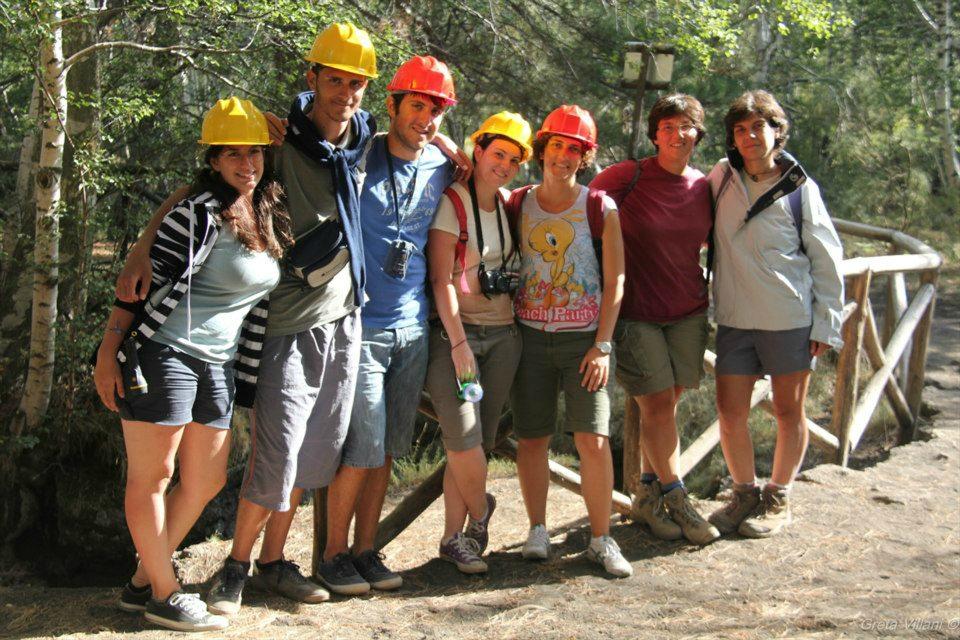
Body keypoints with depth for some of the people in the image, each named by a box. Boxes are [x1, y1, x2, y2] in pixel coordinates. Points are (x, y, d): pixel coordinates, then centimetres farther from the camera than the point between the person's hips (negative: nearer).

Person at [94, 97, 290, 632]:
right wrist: (110, 349, -18)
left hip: (218, 364, 9)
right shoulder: (201, 213, -14)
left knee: (207, 481, 12)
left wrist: (248, 376, 16)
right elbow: (148, 279, -15)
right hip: (163, 354, -9)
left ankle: (144, 581, 25)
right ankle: (165, 596, 12)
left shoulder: (270, 219, 10)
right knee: (152, 476, 2)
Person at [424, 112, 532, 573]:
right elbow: (441, 280, -12)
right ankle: (479, 511, 14)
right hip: (454, 332, -6)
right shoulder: (452, 203, -7)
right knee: (464, 439, -14)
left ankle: (454, 537, 13)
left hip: (503, 336, 6)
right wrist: (459, 343, -17)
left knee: (478, 441, 4)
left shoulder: (507, 204, 11)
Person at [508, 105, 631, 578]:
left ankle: (601, 539, 4)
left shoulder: (601, 209, 0)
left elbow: (614, 281, -2)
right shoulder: (517, 205, 6)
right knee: (531, 437, 4)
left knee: (594, 440, -8)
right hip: (530, 337, 2)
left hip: (583, 339, -2)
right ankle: (537, 530, 19)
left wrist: (602, 346, -7)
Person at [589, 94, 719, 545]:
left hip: (687, 311, 4)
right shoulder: (628, 176, -9)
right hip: (636, 313, -4)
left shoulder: (703, 186, 5)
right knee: (657, 406, -3)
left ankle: (647, 495, 22)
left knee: (665, 406, 8)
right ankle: (677, 502, 8)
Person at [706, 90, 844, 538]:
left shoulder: (799, 188, -5)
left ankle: (778, 500, 24)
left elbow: (826, 260, -1)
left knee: (789, 412, 8)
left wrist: (825, 324, -4)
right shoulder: (722, 177, 3)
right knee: (730, 413, 4)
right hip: (734, 318, 3)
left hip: (790, 318, -3)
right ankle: (745, 494, 23)